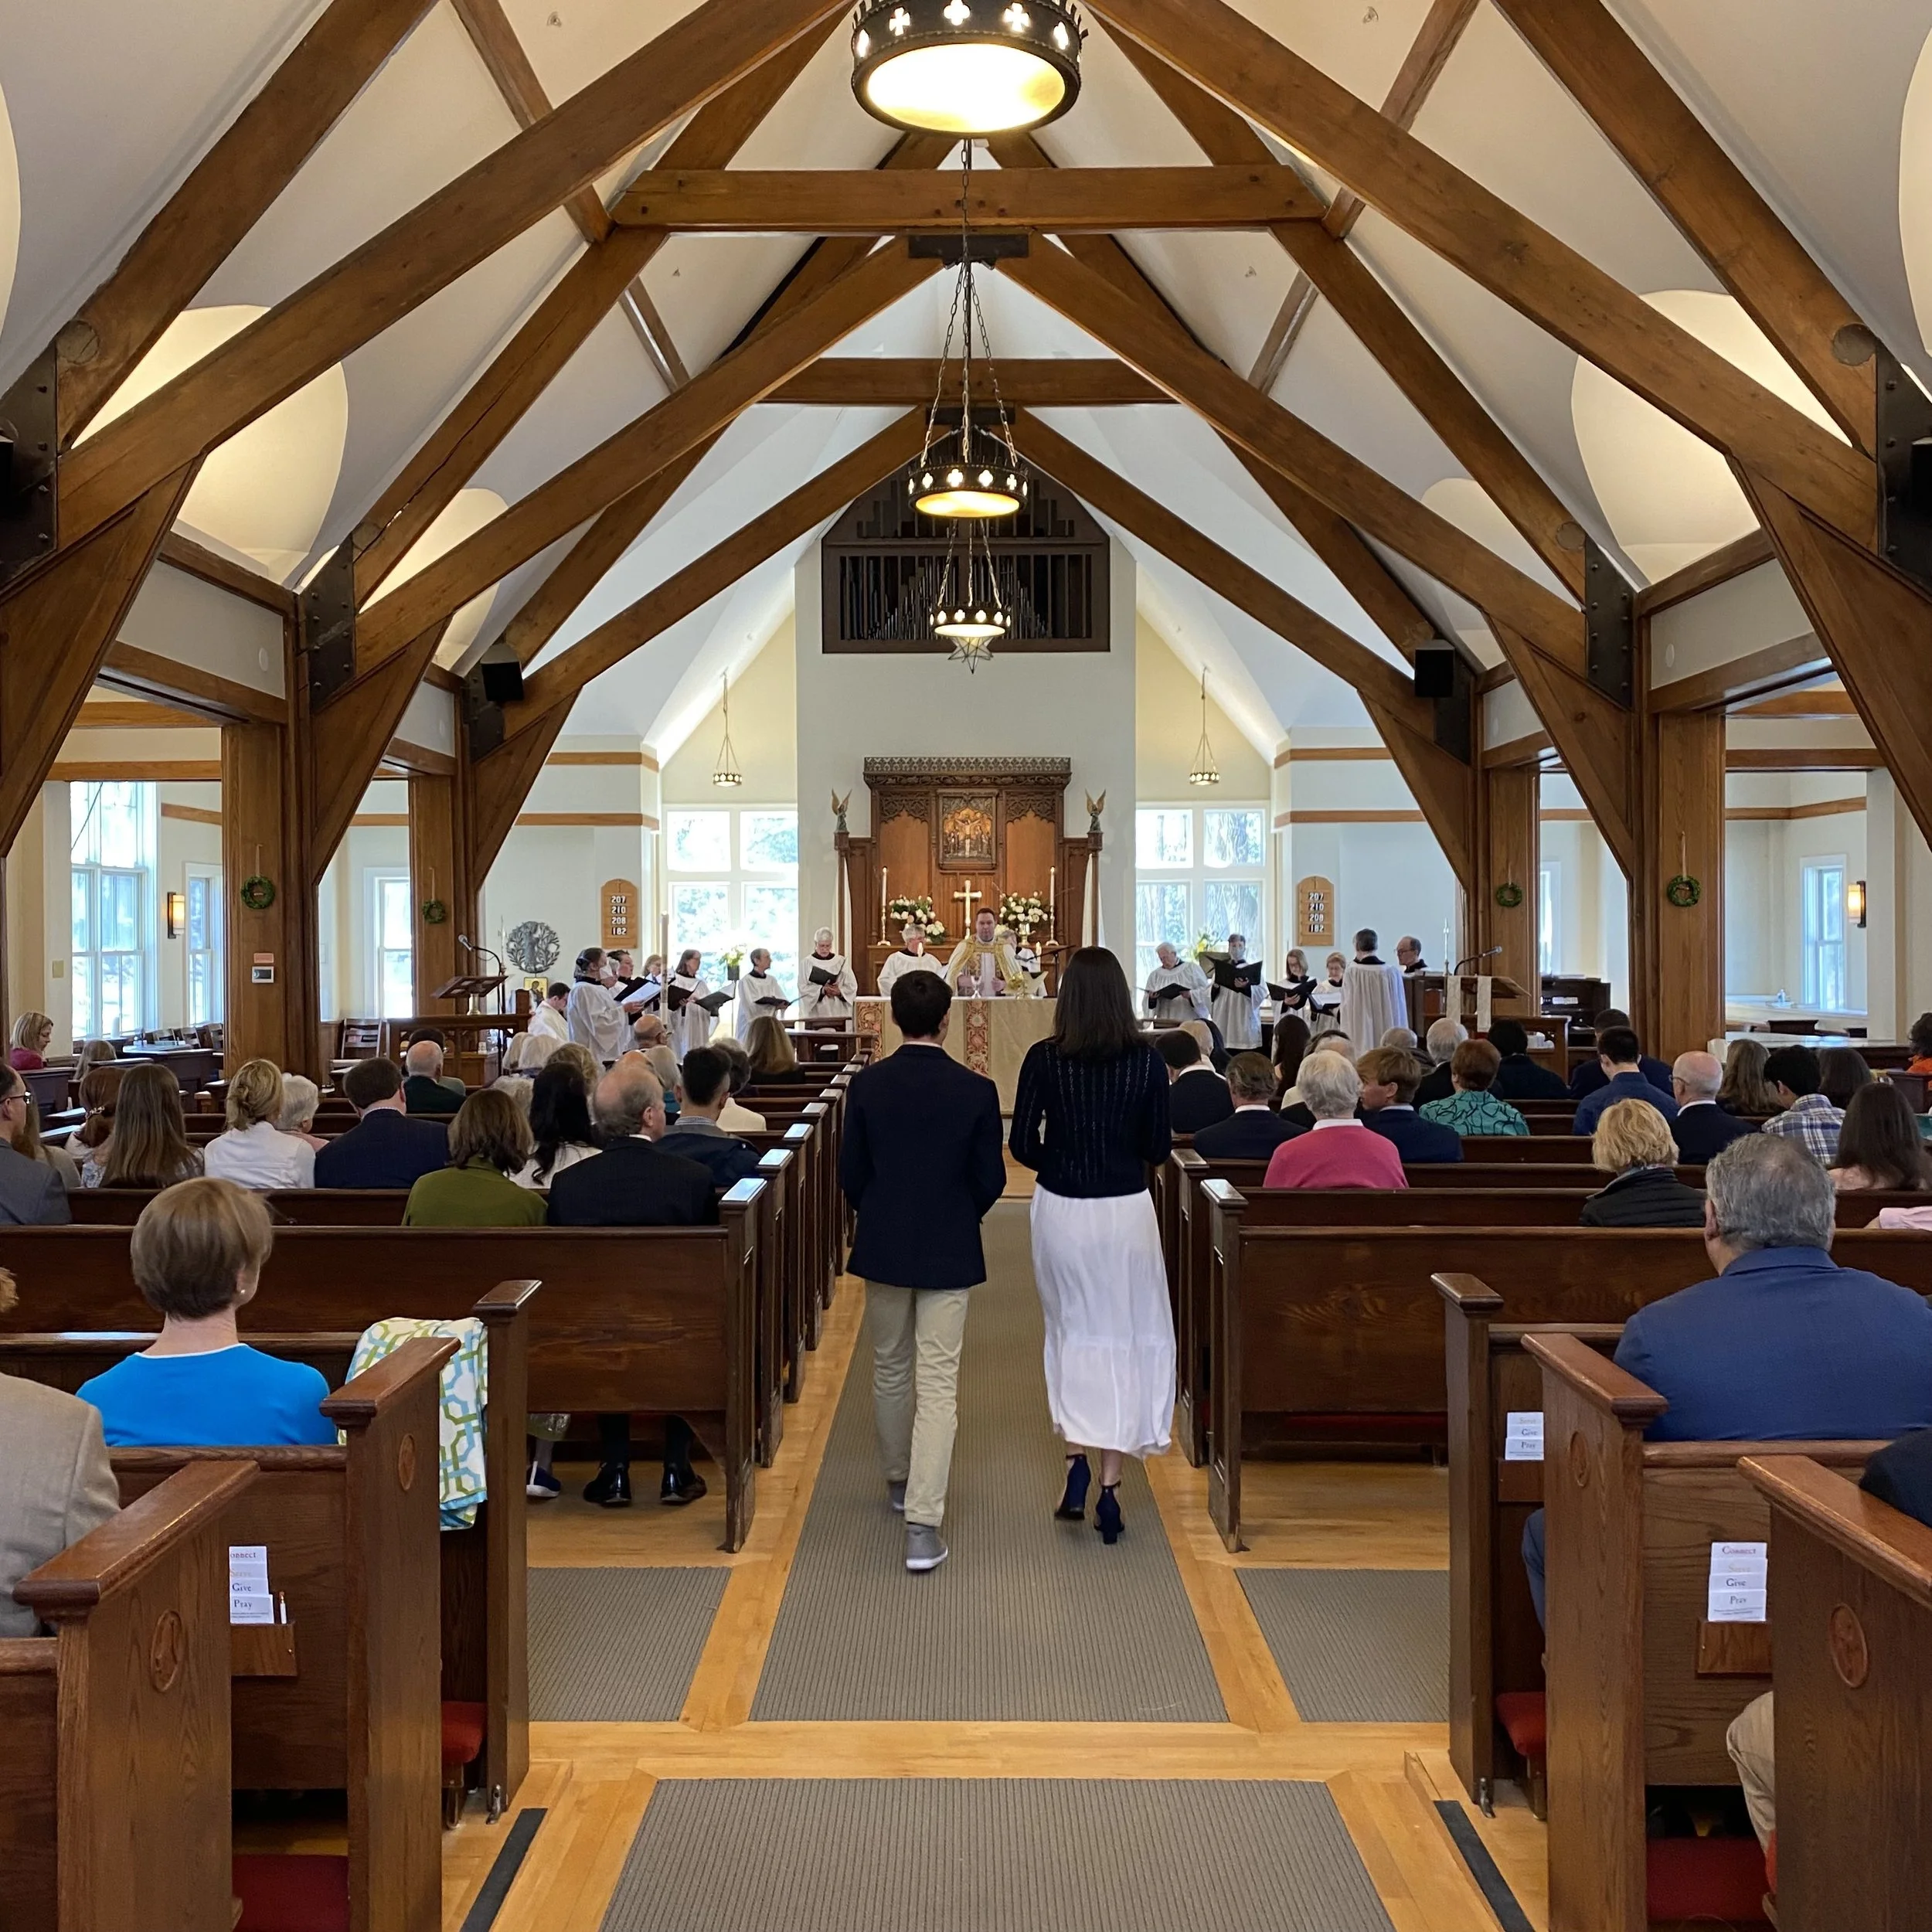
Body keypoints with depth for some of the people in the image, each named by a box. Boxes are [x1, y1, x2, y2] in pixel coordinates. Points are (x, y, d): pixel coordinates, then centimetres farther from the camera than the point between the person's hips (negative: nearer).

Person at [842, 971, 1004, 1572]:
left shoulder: (867, 1084, -7)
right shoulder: (976, 1090, -11)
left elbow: (850, 1172, -2)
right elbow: (990, 1180, -6)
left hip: (883, 1247, 2)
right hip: (949, 1251, -2)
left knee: (890, 1369, 20)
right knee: (938, 1382, 0)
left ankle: (899, 1479, 38)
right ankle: (922, 1522, -6)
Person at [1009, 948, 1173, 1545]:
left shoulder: (1044, 1059, -9)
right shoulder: (1147, 1061, -7)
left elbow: (1022, 1144, -6)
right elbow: (1158, 1149, -2)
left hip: (1060, 1211, 0)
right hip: (1127, 1211, 0)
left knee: (1072, 1333, 18)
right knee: (1124, 1339, 10)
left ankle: (1076, 1458, 8)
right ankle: (1110, 1481, 10)